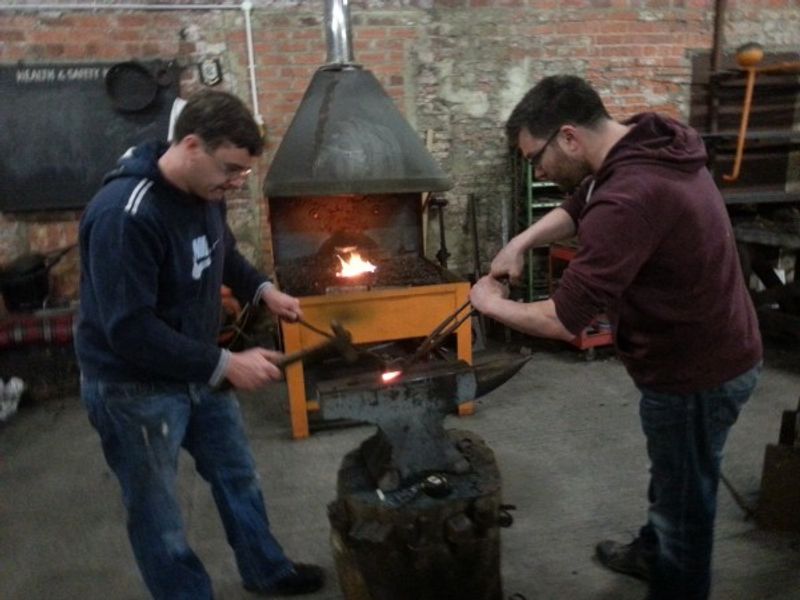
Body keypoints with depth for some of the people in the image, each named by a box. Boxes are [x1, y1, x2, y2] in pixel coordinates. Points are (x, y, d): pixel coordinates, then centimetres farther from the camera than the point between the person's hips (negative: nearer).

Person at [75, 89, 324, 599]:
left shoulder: (204, 190, -4)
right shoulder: (124, 214, -30)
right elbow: (129, 330, -31)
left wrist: (262, 289, 0)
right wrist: (225, 365, -30)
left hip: (198, 369, 9)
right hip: (136, 387, -8)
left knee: (238, 475, 23)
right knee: (159, 516, 11)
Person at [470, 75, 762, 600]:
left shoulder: (629, 196, -34)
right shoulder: (647, 144, -2)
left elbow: (563, 321, -32)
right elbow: (581, 205, 15)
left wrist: (491, 303, -14)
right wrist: (522, 243, 0)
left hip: (697, 373, -10)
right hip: (707, 352, 10)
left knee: (684, 498, 13)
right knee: (671, 478, 30)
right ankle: (653, 551, 54)